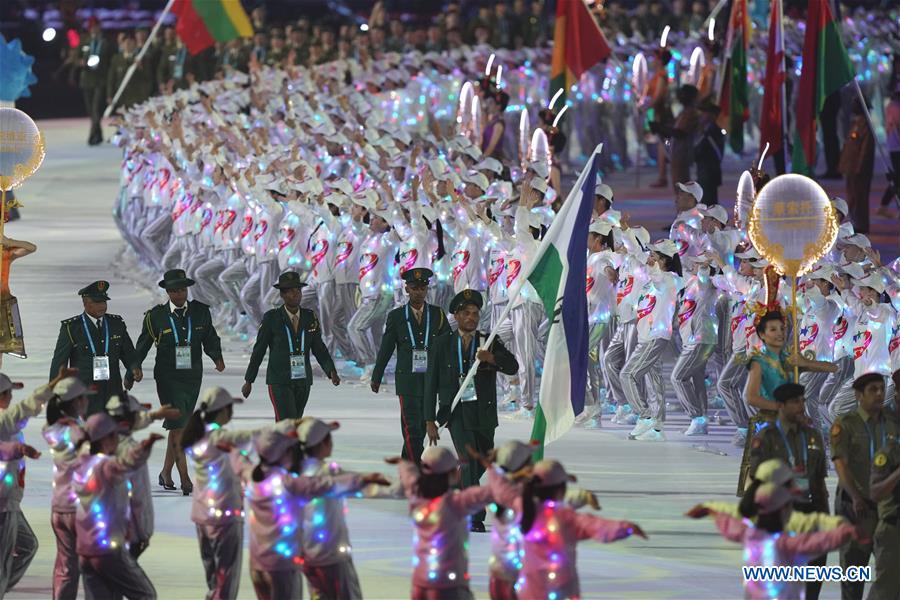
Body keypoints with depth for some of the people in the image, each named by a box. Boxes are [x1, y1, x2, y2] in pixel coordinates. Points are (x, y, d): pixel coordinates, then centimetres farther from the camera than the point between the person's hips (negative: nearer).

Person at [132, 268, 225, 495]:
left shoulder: (200, 312, 3)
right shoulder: (156, 316, -2)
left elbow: (210, 340, 6)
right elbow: (143, 344, 5)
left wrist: (217, 358, -13)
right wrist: (136, 366, -11)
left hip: (192, 378, 3)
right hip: (167, 380, -3)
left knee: (178, 427, 13)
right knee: (178, 427, -13)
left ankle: (166, 472, 29)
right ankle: (185, 480, -16)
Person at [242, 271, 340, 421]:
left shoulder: (310, 317, 1)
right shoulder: (271, 318, -10)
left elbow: (319, 349, 2)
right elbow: (258, 351, -2)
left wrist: (332, 372, -15)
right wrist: (248, 381, 3)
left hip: (302, 381, 5)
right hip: (279, 381, -5)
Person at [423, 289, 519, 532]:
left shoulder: (490, 343, 5)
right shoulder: (442, 345, 3)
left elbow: (512, 367, -9)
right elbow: (431, 384, 4)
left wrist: (491, 358, -30)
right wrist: (430, 421, -1)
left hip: (483, 413, 3)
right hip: (457, 412, -3)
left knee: (481, 462, 15)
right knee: (469, 459, -17)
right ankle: (475, 519, -19)